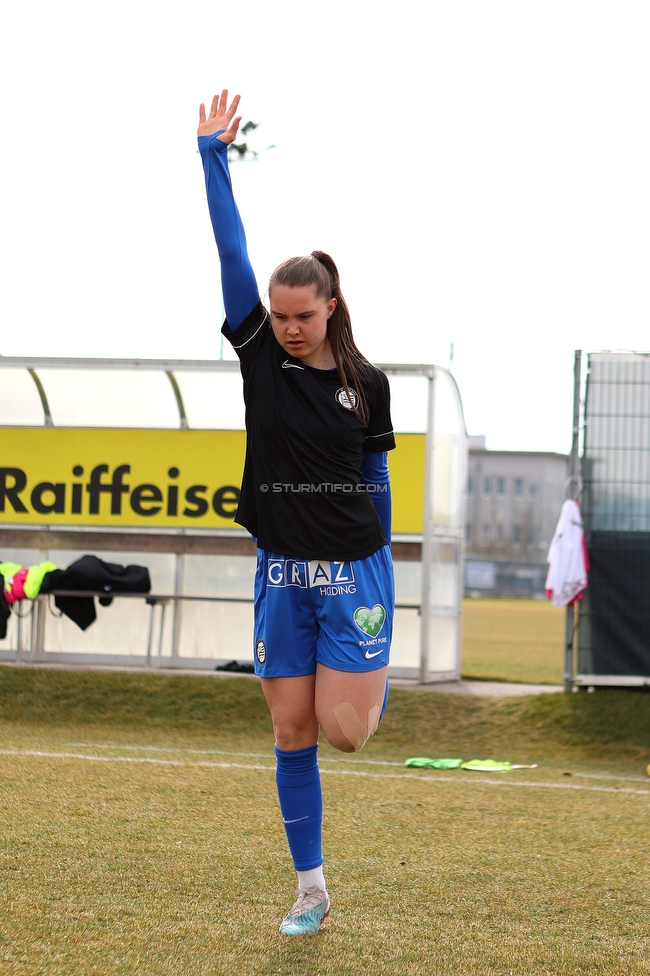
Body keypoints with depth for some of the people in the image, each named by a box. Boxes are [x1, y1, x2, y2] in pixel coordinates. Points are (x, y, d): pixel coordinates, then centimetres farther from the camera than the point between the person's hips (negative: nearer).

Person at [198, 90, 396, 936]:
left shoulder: (367, 384, -1)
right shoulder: (260, 355, 0)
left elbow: (378, 484, 7)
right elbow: (232, 254, -5)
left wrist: (383, 583, 10)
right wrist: (213, 156, -9)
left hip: (353, 571, -1)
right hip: (282, 572, 2)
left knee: (344, 732, -7)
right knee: (292, 733, 4)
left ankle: (375, 680, 31)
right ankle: (311, 889, 16)